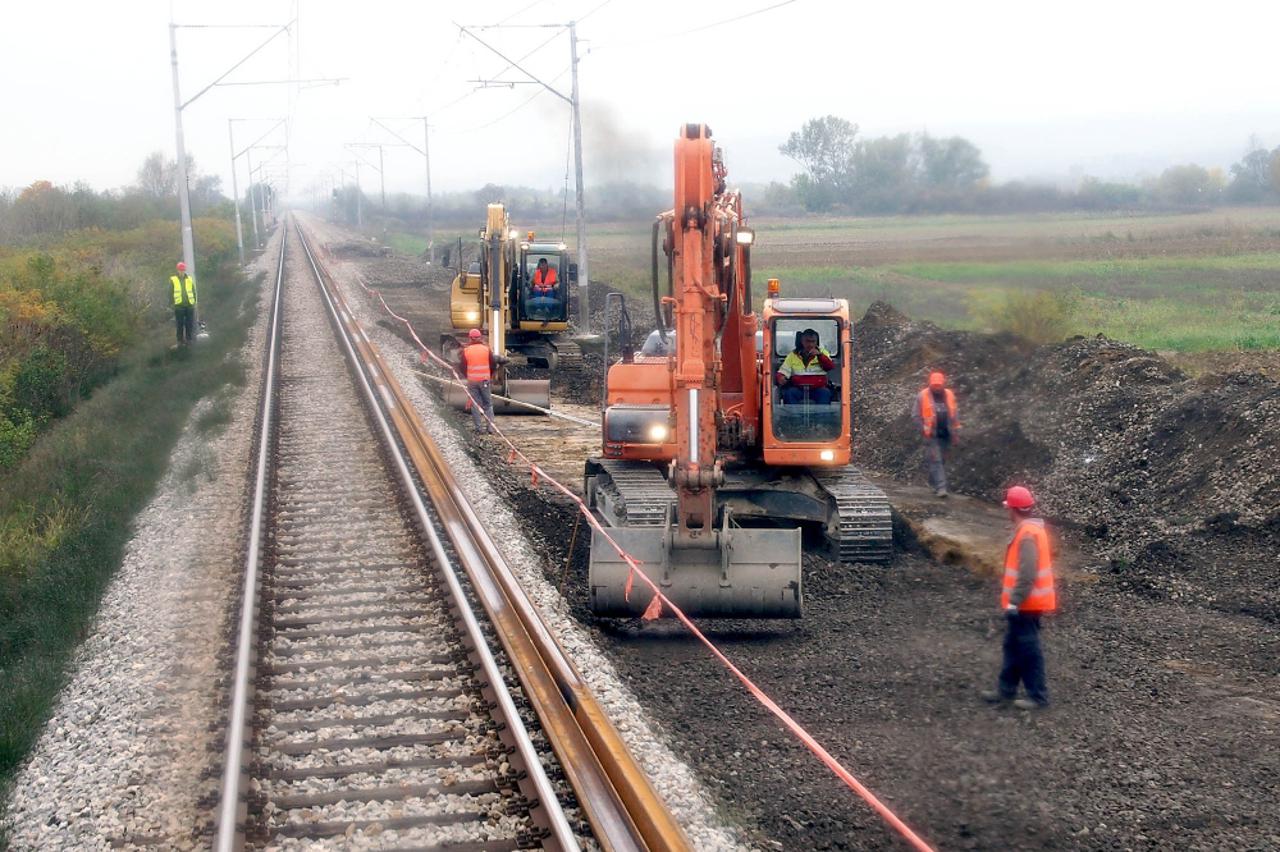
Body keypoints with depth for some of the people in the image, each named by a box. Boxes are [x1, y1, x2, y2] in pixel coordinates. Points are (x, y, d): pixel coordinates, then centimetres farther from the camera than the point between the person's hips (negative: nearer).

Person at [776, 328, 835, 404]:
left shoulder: (822, 352, 16)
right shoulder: (793, 355, 14)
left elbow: (831, 367, 1)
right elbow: (782, 372, 9)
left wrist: (820, 355, -11)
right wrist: (781, 378, -15)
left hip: (817, 389, 0)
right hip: (798, 389, 1)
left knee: (825, 392, -32)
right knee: (789, 392, -30)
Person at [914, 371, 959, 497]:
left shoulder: (949, 395, 10)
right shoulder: (922, 396, -2)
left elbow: (954, 414, 17)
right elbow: (917, 416, -1)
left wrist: (954, 431, 12)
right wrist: (925, 429, -10)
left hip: (946, 434, 4)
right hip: (932, 435, -4)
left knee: (942, 460, 10)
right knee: (935, 460, -11)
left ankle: (933, 483, 26)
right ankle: (940, 488, -15)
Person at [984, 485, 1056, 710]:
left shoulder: (1027, 535, -22)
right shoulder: (1033, 529, 10)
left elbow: (1027, 574, -26)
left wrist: (1014, 602, -24)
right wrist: (1013, 598, 24)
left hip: (1026, 605, -10)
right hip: (1028, 603, 10)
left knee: (1028, 649, -2)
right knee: (1013, 645, 17)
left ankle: (1038, 696, 5)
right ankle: (1006, 689, 25)